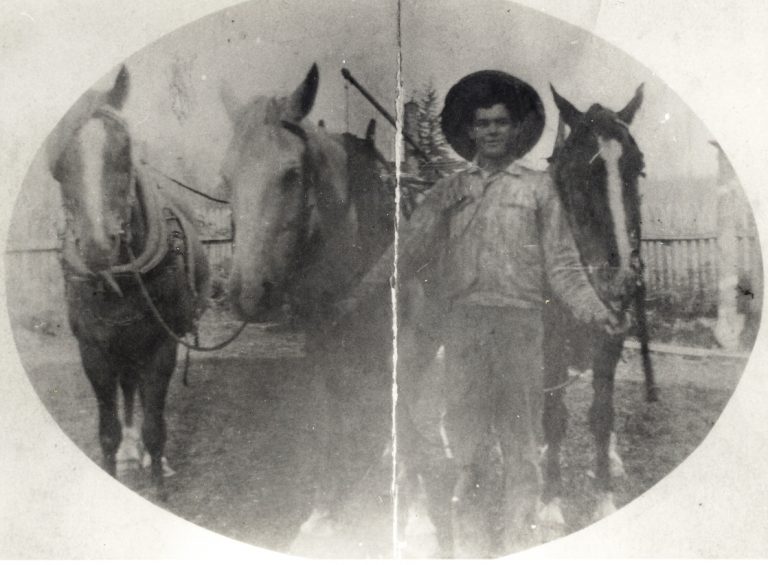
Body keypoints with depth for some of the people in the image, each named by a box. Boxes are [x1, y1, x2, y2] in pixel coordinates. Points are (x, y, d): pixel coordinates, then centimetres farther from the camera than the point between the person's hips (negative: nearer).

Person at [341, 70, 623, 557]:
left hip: (519, 320, -1)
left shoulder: (538, 186, 12)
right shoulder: (449, 191, 16)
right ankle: (466, 544, 12)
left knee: (521, 437, -2)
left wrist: (592, 308, -4)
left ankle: (521, 540, 7)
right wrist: (361, 295, 4)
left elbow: (562, 261, 9)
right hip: (462, 320, 2)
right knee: (462, 434, 2)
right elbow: (408, 249, 12)